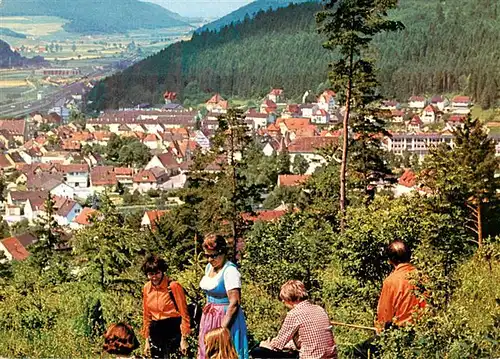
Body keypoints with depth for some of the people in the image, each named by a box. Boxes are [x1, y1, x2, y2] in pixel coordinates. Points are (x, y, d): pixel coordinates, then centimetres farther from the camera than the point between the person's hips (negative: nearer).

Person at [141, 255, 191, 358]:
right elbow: (146, 315, 14)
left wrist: (184, 339, -11)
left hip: (173, 330, -5)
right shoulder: (146, 288, 5)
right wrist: (147, 340, 15)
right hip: (156, 331, 5)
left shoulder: (173, 286, -11)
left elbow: (184, 313, -9)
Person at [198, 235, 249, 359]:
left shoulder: (230, 271, -18)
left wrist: (222, 328, -22)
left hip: (225, 317, -8)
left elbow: (234, 303, -22)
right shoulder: (209, 267, 8)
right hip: (209, 318, 8)